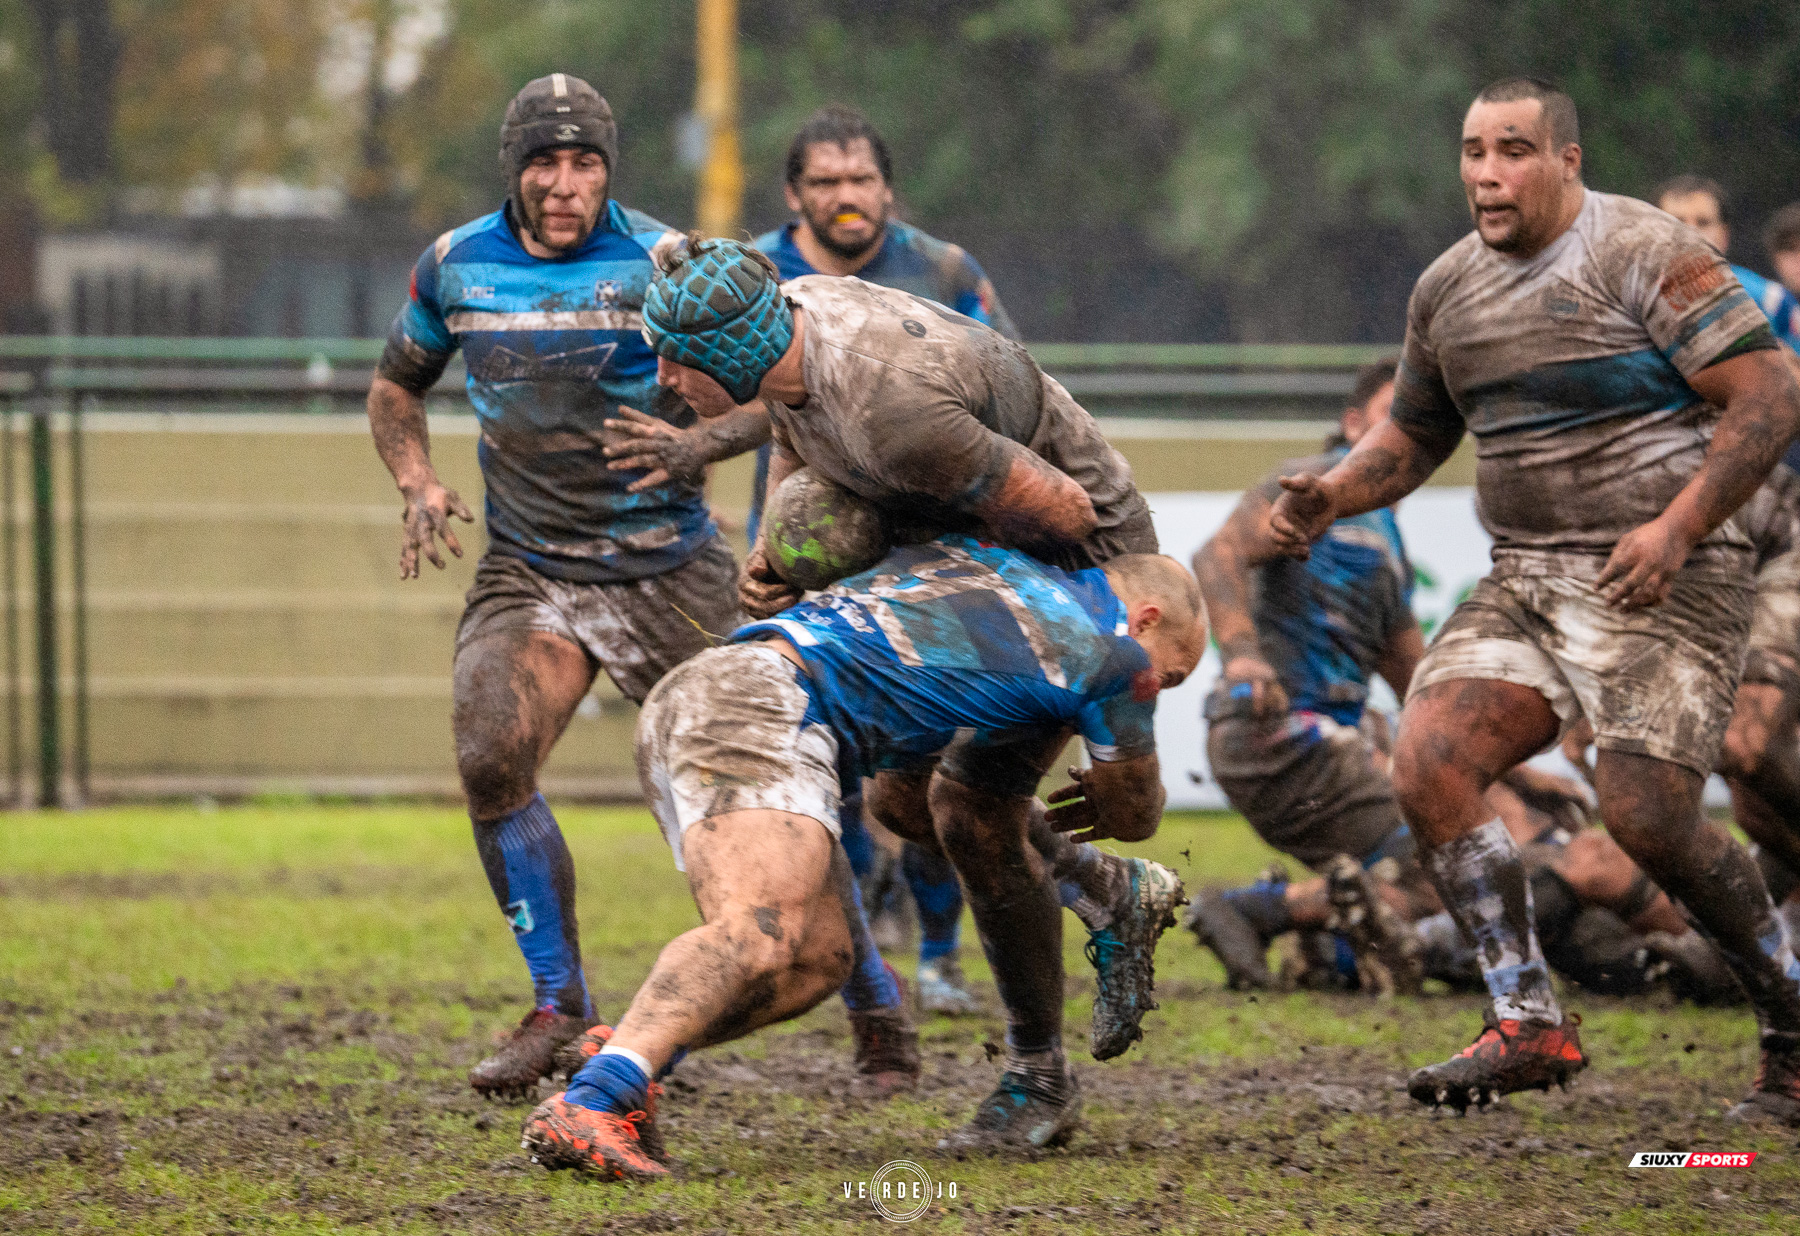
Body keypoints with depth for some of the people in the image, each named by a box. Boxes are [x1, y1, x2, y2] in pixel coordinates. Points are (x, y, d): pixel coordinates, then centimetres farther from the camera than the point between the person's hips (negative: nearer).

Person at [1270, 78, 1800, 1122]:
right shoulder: (1449, 289, 12)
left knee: (1648, 820, -16)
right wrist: (1332, 497, 4)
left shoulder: (1647, 255, -10)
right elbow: (1414, 437, 25)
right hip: (1525, 584, 7)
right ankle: (1530, 1025, -5)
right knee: (1429, 764, -13)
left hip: (1664, 586, -7)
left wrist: (1678, 527, -25)